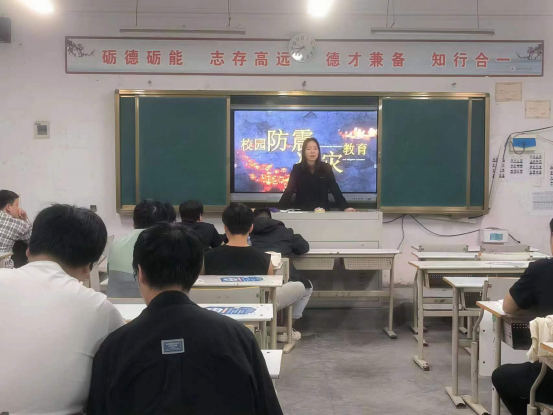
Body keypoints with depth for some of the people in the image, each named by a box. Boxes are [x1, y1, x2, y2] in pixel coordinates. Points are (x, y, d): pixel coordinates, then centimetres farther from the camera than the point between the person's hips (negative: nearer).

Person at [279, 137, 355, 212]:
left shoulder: (326, 168, 2)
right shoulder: (297, 168, 0)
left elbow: (335, 190, -3)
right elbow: (289, 190, -7)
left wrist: (345, 207, -18)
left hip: (322, 211, 0)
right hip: (302, 211, 0)